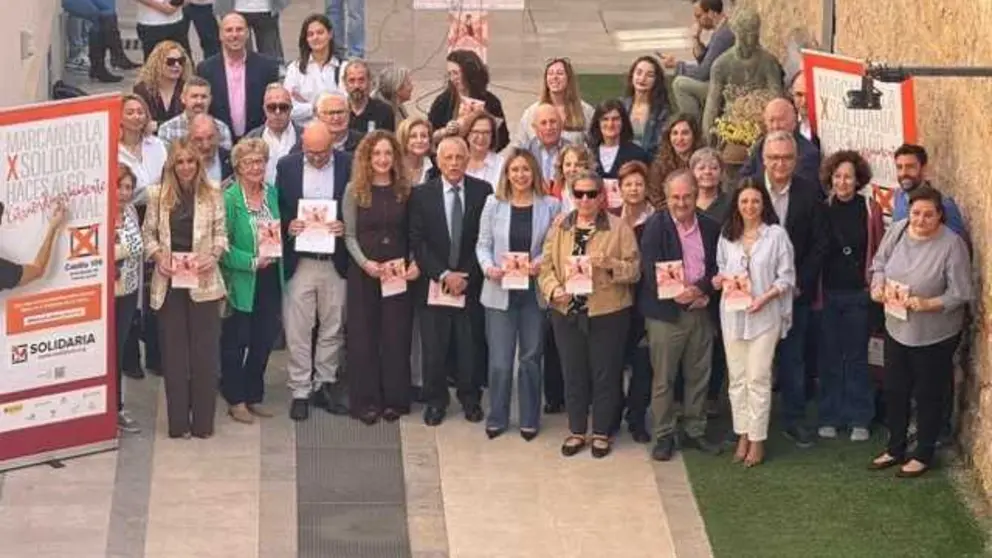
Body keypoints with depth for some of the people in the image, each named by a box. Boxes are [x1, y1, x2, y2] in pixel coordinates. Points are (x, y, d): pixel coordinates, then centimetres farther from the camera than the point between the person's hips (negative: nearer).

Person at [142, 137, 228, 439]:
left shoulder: (212, 194, 0)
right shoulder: (158, 195, 3)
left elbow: (221, 233, 4)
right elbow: (148, 233, 6)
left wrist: (213, 256, -13)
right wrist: (158, 256, -11)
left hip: (203, 281, -1)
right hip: (169, 282, 1)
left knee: (205, 349, 2)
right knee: (173, 350, 5)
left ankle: (203, 421, 10)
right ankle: (178, 421, 11)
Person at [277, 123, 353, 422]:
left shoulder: (348, 165, -2)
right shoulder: (286, 166, 2)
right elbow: (277, 208, 7)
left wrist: (346, 226, -15)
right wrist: (287, 226, -13)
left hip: (336, 261, 0)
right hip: (299, 260, 0)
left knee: (333, 329, 10)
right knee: (297, 330, 2)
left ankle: (325, 385, 22)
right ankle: (300, 391, 10)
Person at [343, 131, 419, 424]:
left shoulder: (405, 190, 4)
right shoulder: (355, 189, -1)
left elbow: (413, 233, 6)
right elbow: (349, 234, -2)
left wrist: (415, 264, -9)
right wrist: (365, 263, -16)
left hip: (399, 272, 1)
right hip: (363, 272, -1)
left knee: (397, 334, 4)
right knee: (364, 335, 2)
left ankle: (394, 399, 12)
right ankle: (366, 401, 8)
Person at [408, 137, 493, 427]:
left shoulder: (483, 191, 0)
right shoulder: (422, 194, 0)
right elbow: (417, 242, -3)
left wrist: (466, 275, -8)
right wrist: (443, 275, -12)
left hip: (471, 282, 0)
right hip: (433, 283, 0)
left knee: (471, 345, 5)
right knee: (433, 347, 2)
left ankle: (470, 398, 21)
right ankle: (435, 400, 15)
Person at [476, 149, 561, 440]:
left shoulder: (550, 205, -1)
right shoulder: (494, 203, 1)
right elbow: (483, 244, 4)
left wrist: (541, 263, -16)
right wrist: (489, 268, -14)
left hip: (535, 291, 0)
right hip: (500, 292, 0)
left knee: (531, 358, 10)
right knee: (499, 360, 0)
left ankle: (529, 419, 22)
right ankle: (496, 418, 16)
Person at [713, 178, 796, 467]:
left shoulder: (776, 234, -5)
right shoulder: (727, 236, 8)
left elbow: (786, 277, -4)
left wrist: (765, 297, -17)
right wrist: (721, 280, -6)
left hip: (764, 315, -4)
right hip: (732, 314, 4)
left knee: (758, 378, -2)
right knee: (737, 378, 8)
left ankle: (757, 440, 6)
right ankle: (743, 435, 17)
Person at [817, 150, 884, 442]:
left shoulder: (870, 209, -2)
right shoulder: (823, 210, 0)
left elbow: (880, 251, 2)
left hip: (859, 294, -1)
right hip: (828, 294, 1)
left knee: (857, 357, 6)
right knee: (829, 357, 7)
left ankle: (859, 420, 14)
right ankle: (829, 417, 17)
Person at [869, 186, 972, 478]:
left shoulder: (952, 244, -22)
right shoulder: (896, 231, -7)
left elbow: (960, 294, -18)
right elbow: (880, 262, 8)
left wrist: (927, 304, -28)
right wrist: (878, 285, -10)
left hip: (935, 335, -5)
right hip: (896, 328, 5)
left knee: (928, 396, 11)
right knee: (894, 391, 18)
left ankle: (923, 455, 28)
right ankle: (895, 448, 37)